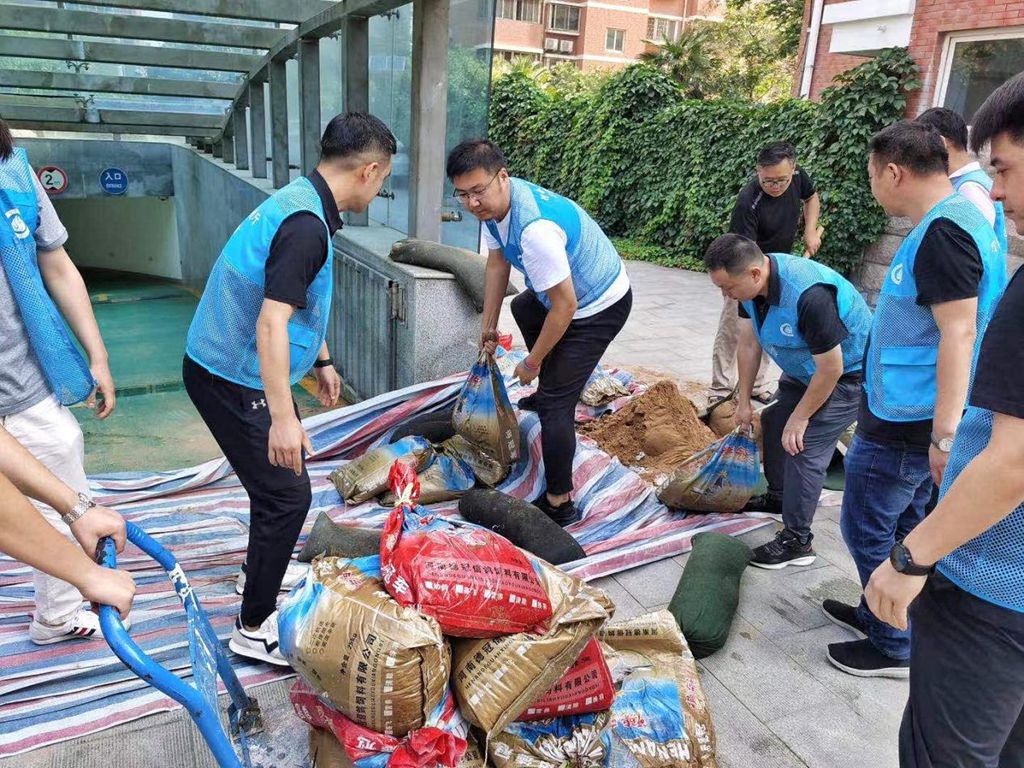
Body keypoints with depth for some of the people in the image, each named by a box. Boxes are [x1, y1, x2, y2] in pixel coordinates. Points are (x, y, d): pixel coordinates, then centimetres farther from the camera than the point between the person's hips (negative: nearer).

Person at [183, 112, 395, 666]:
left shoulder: (302, 201, 7)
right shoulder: (306, 225, -25)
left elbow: (302, 304, 19)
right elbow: (271, 323, -31)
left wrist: (321, 359, 27)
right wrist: (282, 416, -31)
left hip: (229, 366, 10)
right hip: (232, 378, -10)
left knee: (283, 471, 23)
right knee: (287, 492, -4)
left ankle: (260, 570, 43)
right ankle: (254, 629, 10)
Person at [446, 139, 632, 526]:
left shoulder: (535, 229, -39)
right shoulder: (493, 202, -10)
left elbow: (564, 306, -32)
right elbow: (497, 265, 4)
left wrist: (532, 363, -19)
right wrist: (488, 326, 10)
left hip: (598, 307, -10)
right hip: (571, 291, 10)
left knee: (555, 402, -13)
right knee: (523, 308, 37)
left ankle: (559, 504, -3)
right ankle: (549, 391, 55)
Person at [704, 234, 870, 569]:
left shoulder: (809, 296, -40)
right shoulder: (750, 283, -15)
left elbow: (831, 369, -30)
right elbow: (749, 344, -2)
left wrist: (800, 418, -18)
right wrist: (744, 401, 6)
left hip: (847, 372, -8)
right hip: (805, 367, 9)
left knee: (804, 448, -13)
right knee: (774, 423, 16)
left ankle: (796, 542, 0)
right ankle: (778, 497, 39)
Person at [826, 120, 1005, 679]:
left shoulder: (942, 232, -20)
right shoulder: (961, 219, 12)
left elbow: (959, 333, -26)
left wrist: (945, 434, -27)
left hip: (904, 425, -10)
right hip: (912, 421, 10)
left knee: (867, 529, 4)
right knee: (900, 529, 21)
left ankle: (894, 648, 19)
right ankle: (879, 614, 37)